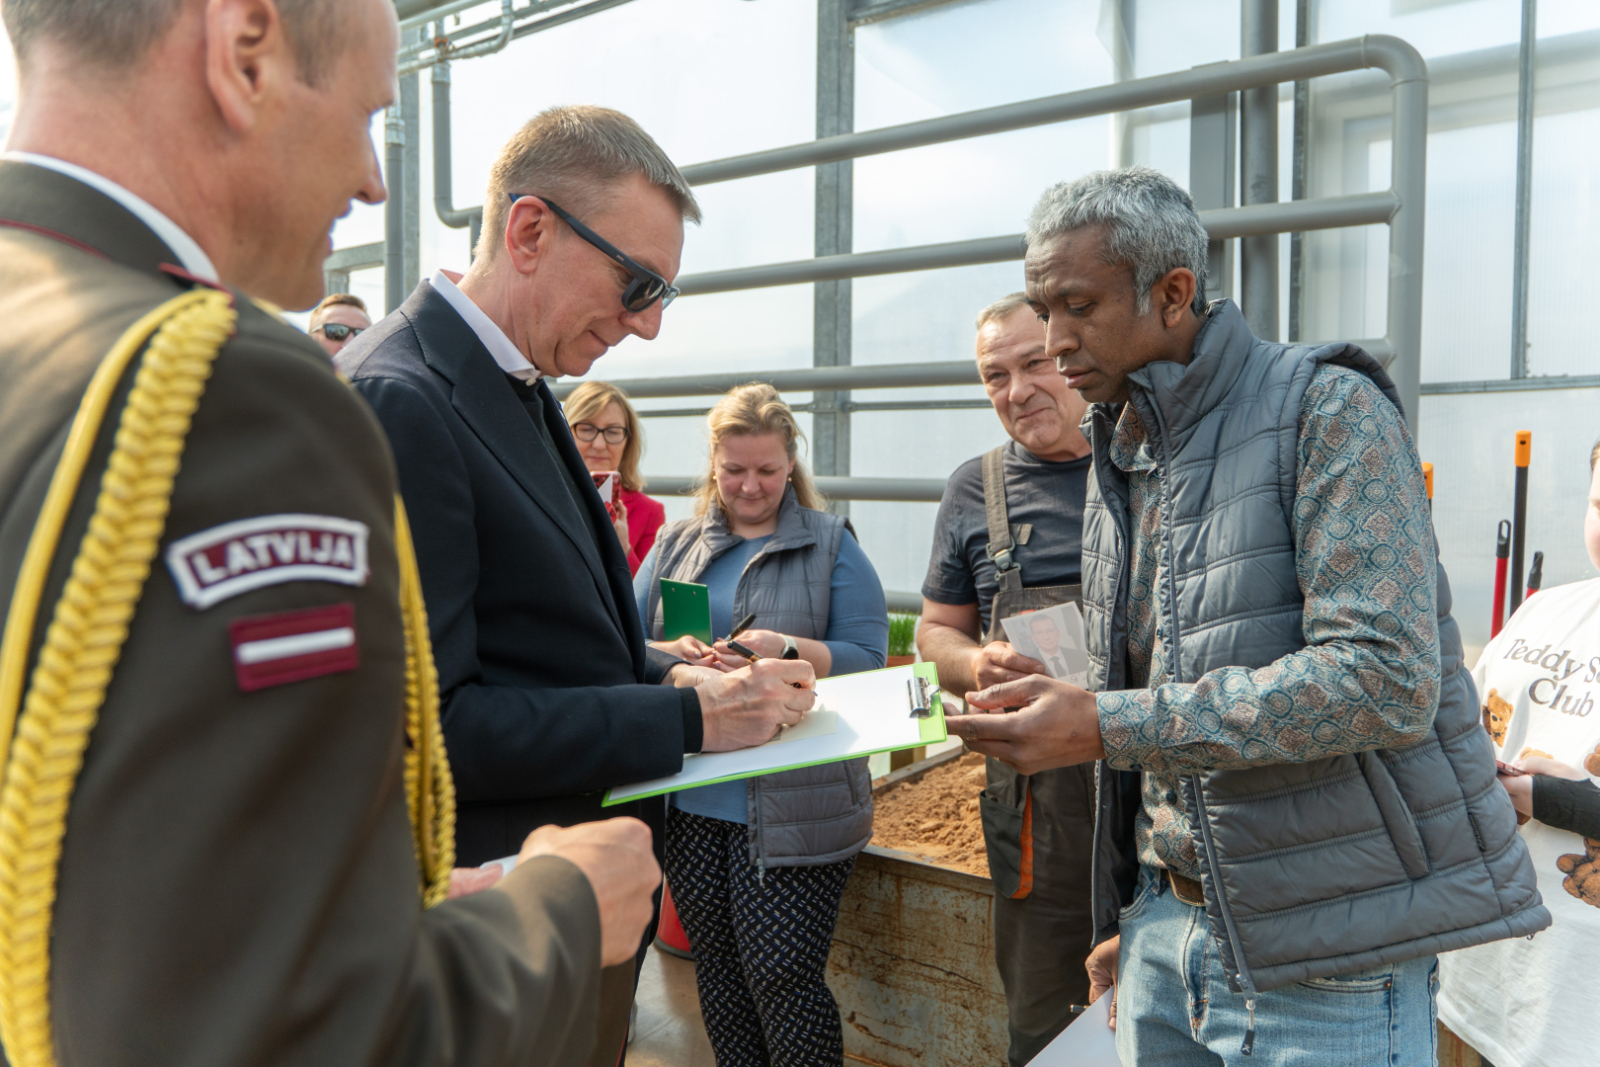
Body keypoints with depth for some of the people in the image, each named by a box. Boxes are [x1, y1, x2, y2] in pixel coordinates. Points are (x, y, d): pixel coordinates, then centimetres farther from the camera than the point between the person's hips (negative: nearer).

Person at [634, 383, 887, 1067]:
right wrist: (672, 656, -14)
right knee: (717, 968, 14)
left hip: (794, 803, -4)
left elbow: (869, 657, -5)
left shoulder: (831, 544, 2)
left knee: (782, 975, -2)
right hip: (692, 802, 4)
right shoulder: (676, 544, 13)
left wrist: (790, 650, -22)